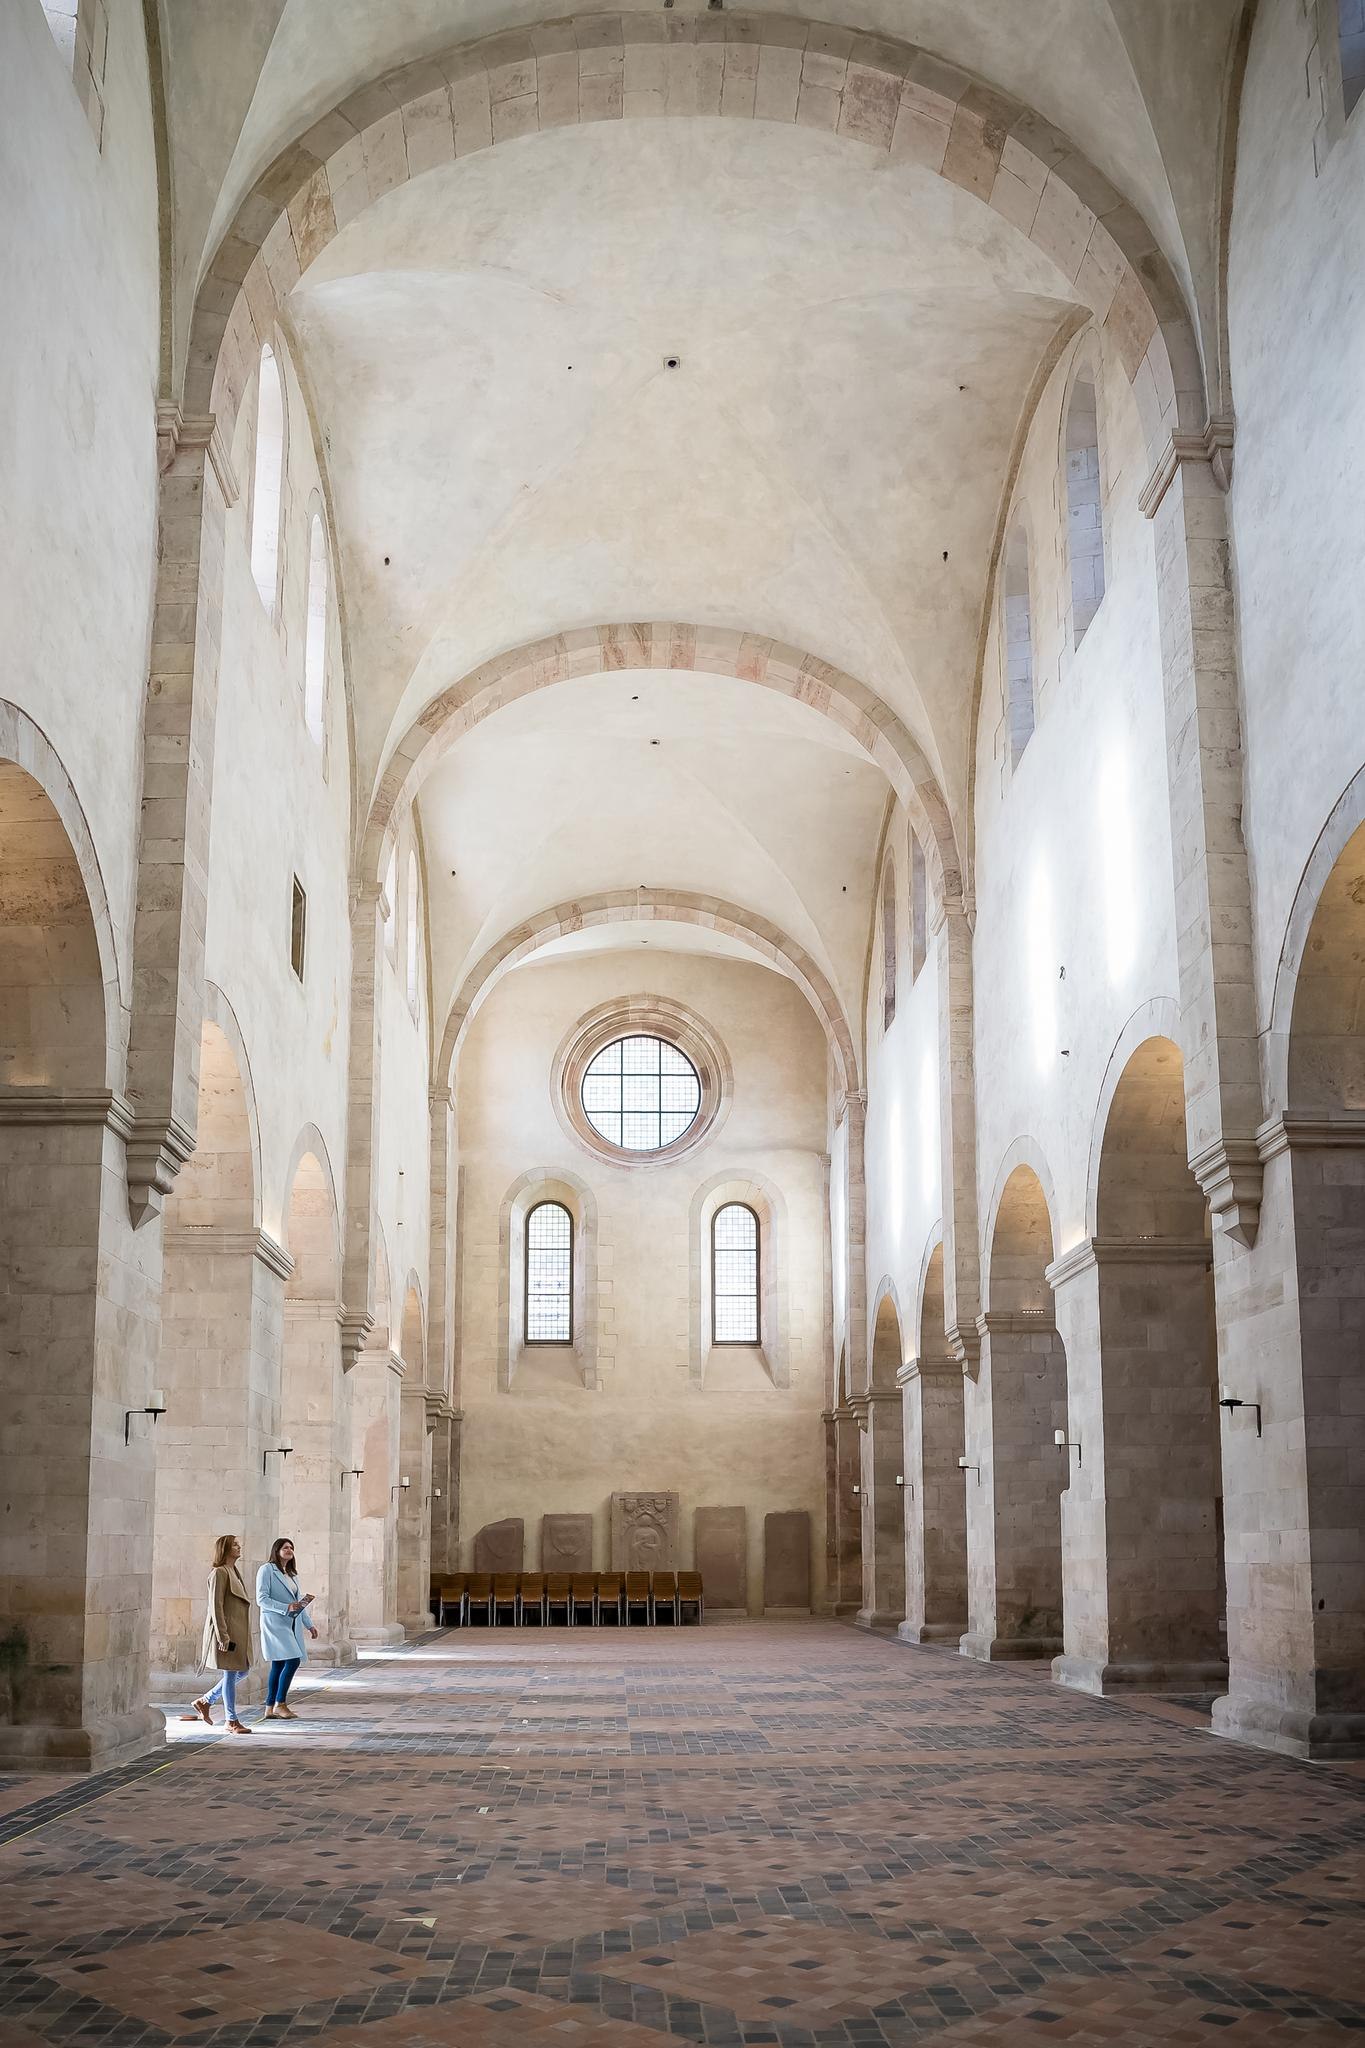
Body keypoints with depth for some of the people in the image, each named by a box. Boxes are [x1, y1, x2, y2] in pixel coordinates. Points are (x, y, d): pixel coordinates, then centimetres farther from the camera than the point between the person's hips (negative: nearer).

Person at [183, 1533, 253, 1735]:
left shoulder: (234, 1572, 15)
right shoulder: (219, 1573, -13)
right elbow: (216, 1607, -18)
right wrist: (223, 1637, -21)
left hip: (238, 1632, 9)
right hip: (226, 1631, -9)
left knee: (242, 1671, 13)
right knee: (230, 1674, -2)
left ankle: (205, 1701, 24)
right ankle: (232, 1722, 6)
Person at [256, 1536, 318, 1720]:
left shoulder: (292, 1574, 20)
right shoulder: (267, 1570, -5)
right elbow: (261, 1599, -12)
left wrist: (309, 1625, 18)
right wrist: (286, 1608, -21)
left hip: (291, 1625, 8)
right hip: (275, 1623, -8)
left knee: (279, 1665, 7)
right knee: (293, 1660, -16)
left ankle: (270, 1709, 11)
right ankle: (280, 1704, -8)